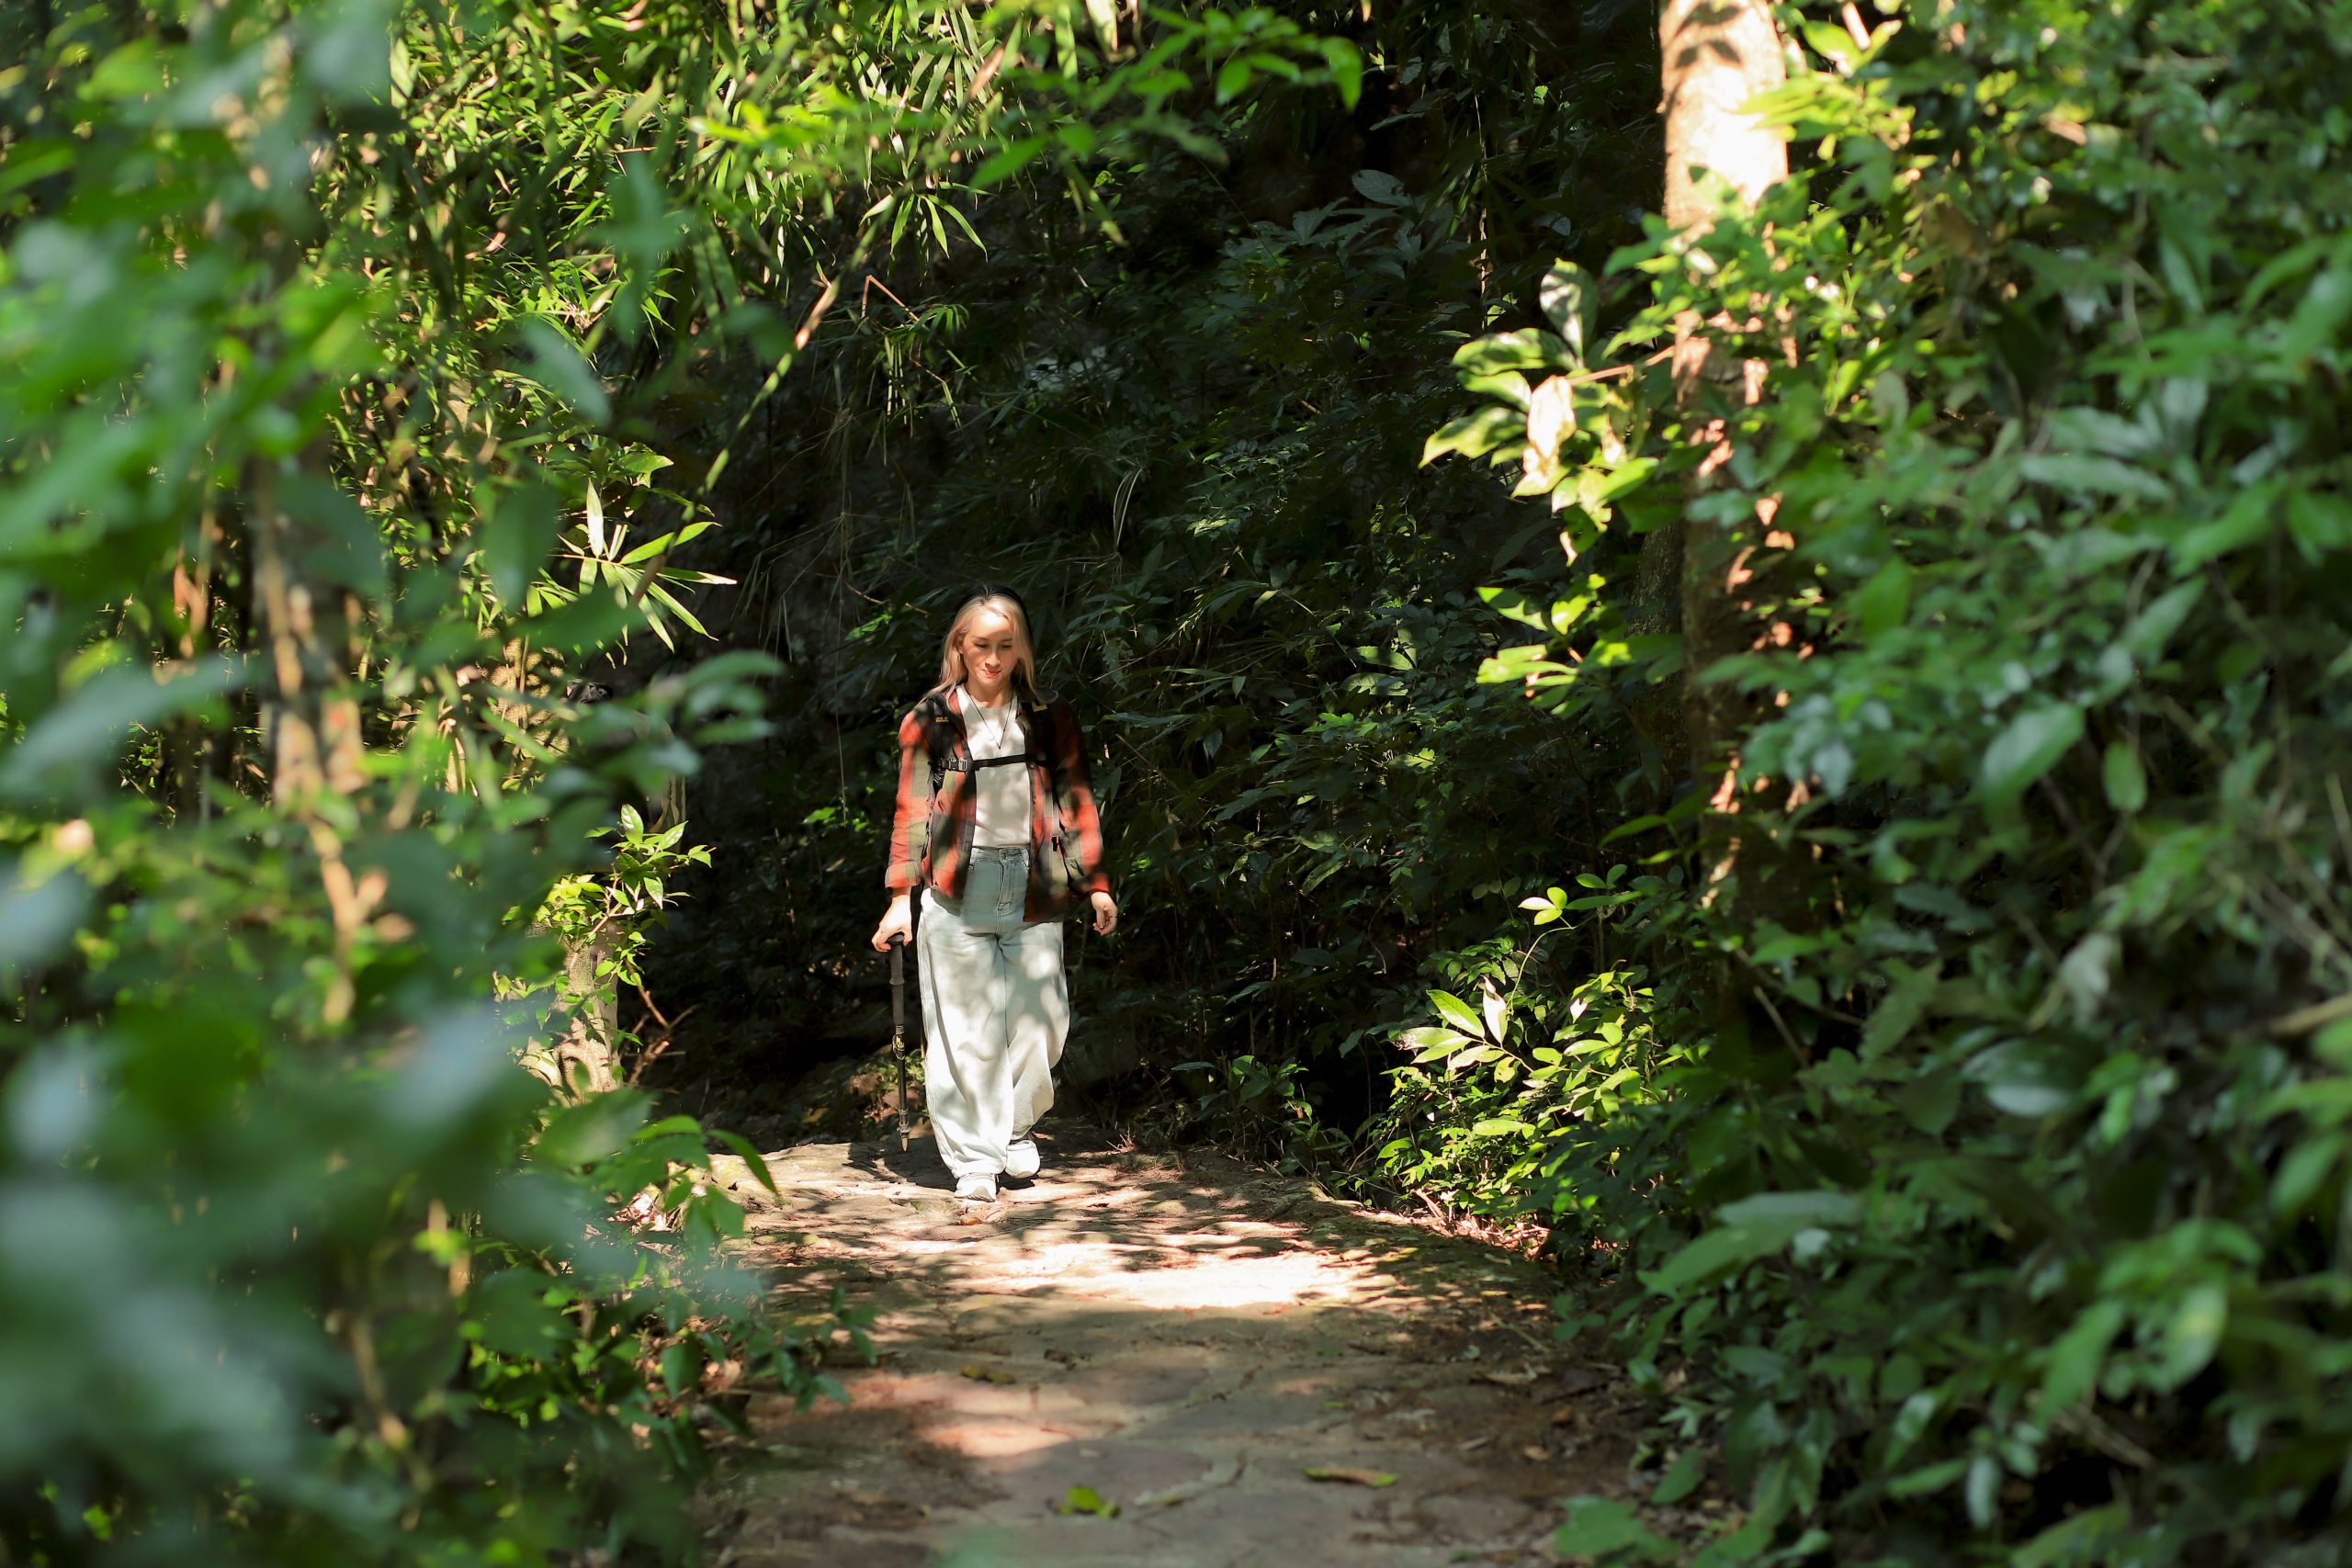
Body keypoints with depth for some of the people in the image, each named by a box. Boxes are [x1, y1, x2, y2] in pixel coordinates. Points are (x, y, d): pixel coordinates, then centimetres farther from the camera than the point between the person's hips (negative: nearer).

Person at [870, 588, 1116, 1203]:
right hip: (957, 888, -2)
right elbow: (911, 811, 4)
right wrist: (900, 896, -3)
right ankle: (974, 1159, 4)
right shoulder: (931, 719, 4)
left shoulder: (1048, 717, 9)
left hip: (1032, 887, 2)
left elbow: (1075, 801, 12)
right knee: (966, 1031, -3)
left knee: (1037, 1020, 3)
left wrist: (1095, 883, 7)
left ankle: (1015, 1125, 28)